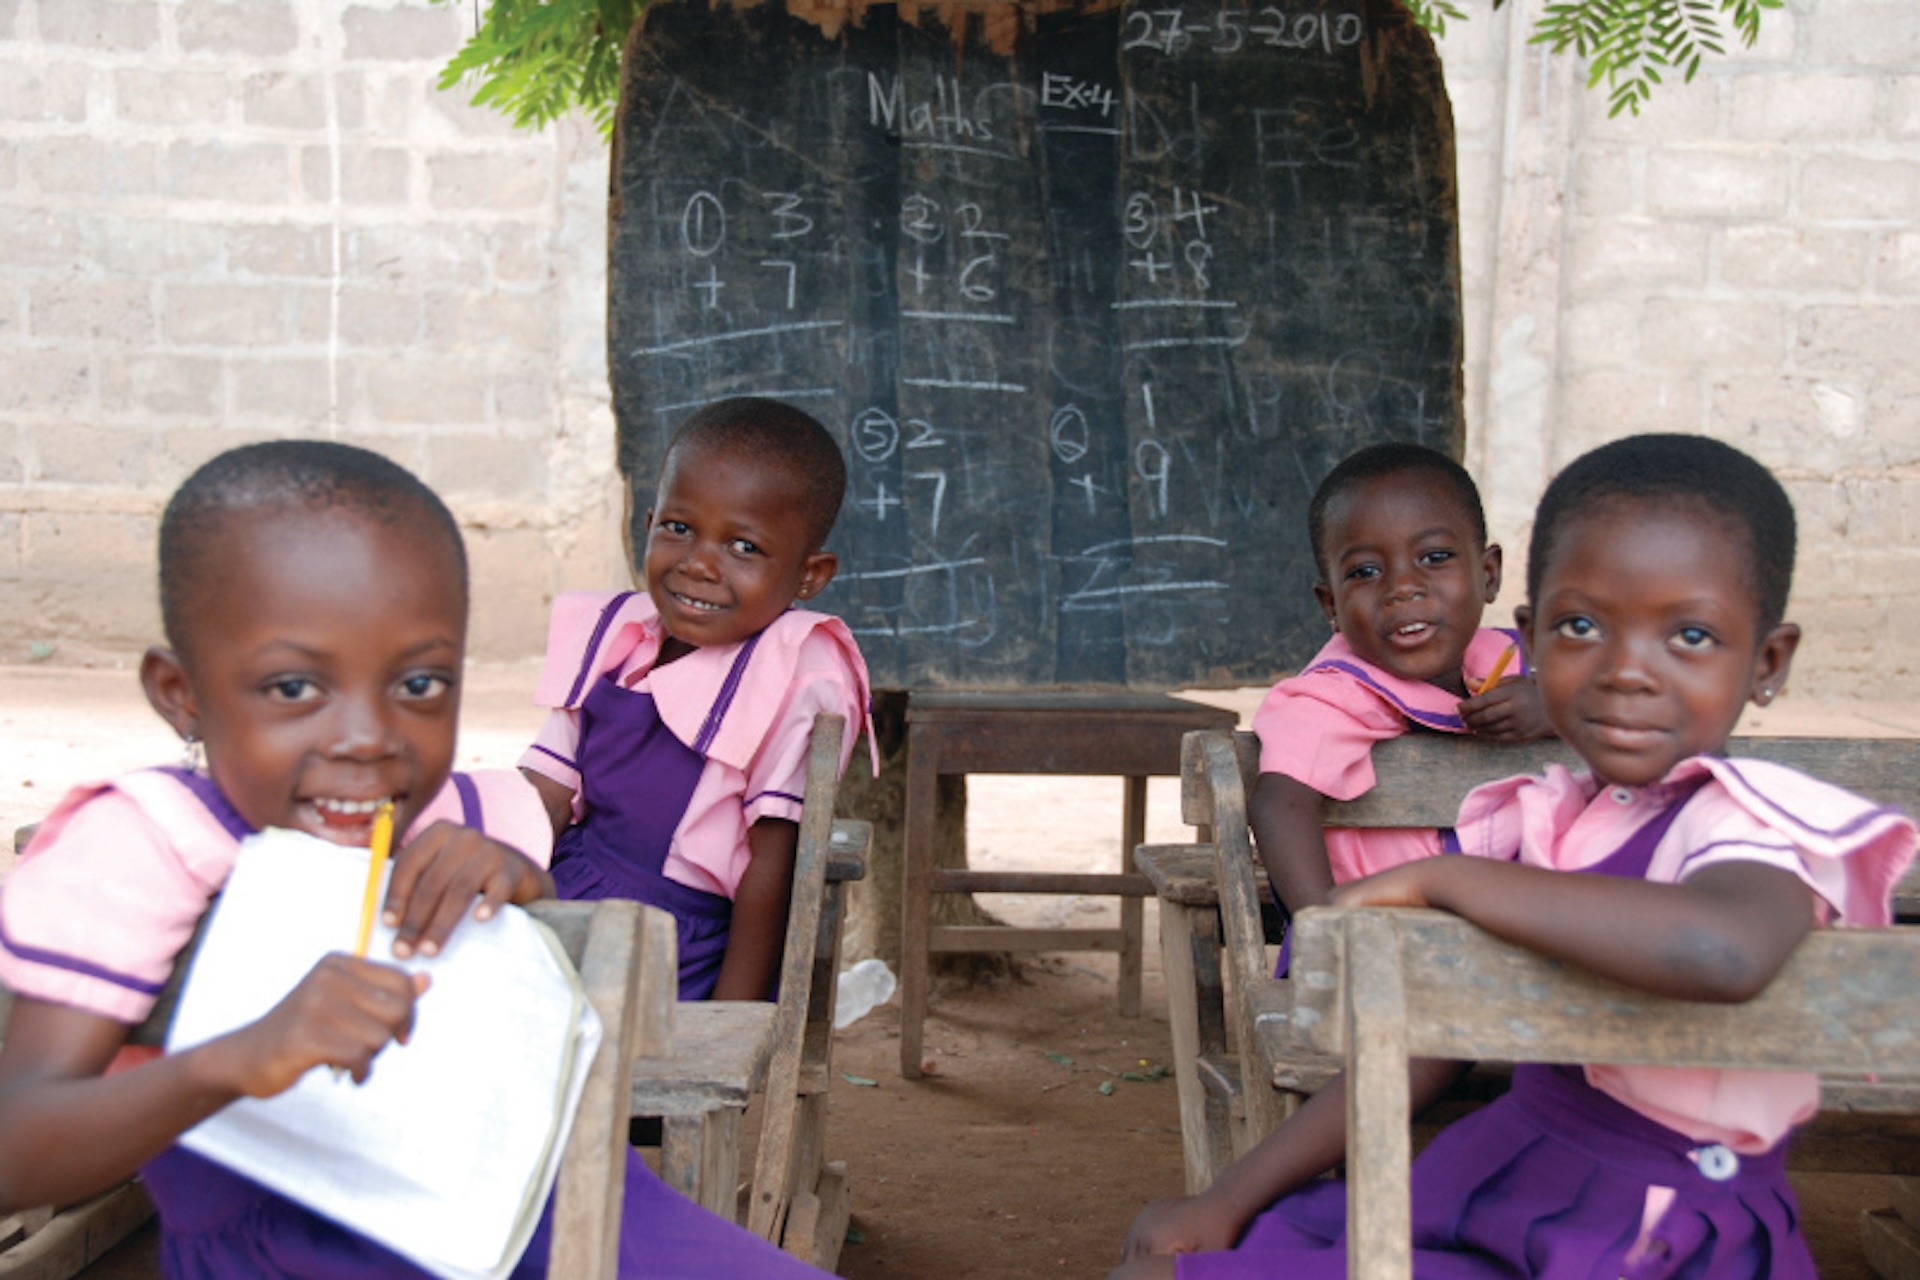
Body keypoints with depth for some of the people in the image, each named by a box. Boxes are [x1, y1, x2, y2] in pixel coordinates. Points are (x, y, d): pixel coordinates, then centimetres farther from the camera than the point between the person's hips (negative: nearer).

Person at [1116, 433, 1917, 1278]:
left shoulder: (1753, 821, -17)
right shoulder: (1532, 823, 5)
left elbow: (1726, 949, -42)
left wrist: (1441, 877, -30)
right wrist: (1228, 1204, 7)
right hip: (1483, 1186, 7)